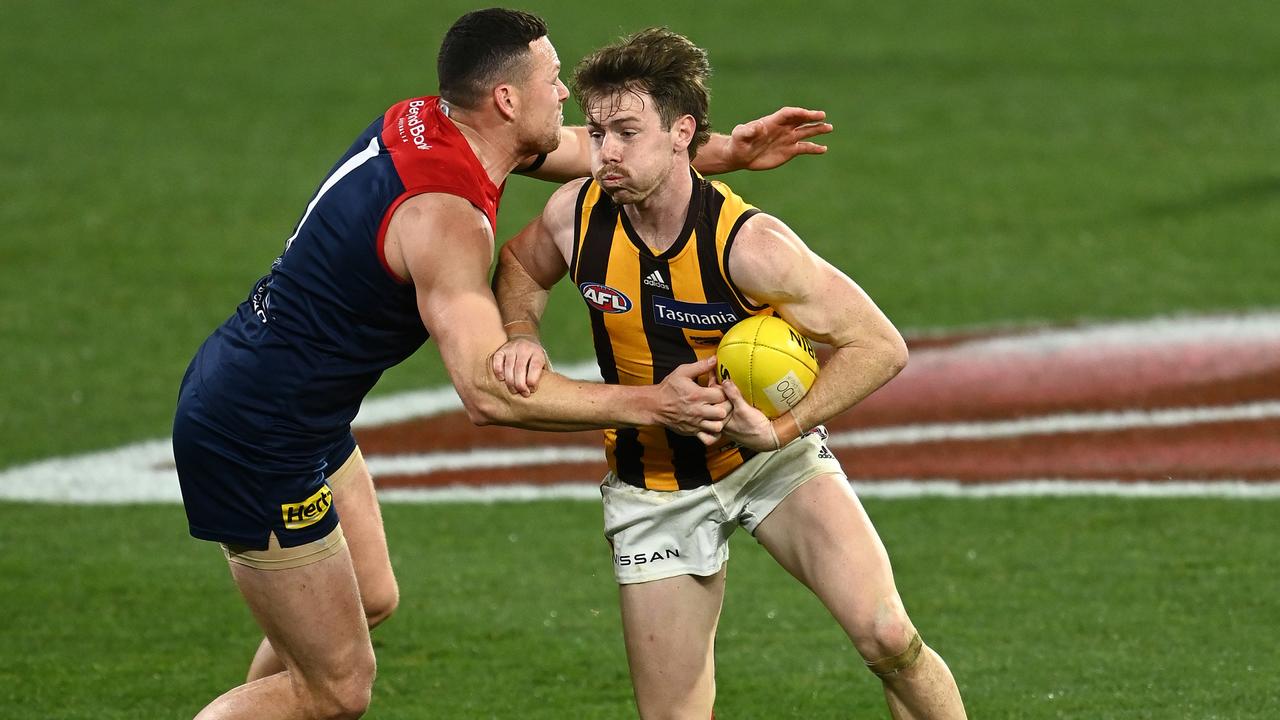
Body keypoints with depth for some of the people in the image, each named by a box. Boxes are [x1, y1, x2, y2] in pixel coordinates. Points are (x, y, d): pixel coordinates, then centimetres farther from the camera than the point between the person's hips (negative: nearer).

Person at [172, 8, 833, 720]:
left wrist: (726, 152, 7)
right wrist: (651, 406, -30)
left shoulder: (421, 122, 1)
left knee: (370, 600, 26)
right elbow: (488, 392, -34)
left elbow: (589, 151, 17)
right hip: (258, 441, -10)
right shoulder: (446, 214, -27)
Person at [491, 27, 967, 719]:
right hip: (652, 483, 3)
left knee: (887, 637, -22)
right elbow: (519, 268, 11)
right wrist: (522, 338, -9)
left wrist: (782, 429, -26)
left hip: (773, 456, -3)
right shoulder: (576, 215, -14)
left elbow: (878, 346, -19)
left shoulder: (749, 244, -26)